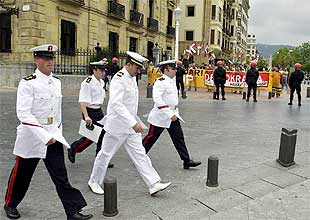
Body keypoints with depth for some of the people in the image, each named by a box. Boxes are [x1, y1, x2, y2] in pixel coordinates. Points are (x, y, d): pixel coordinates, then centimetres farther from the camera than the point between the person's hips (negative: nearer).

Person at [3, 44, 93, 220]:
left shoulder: (57, 82, 5)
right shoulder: (28, 83, -14)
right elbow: (24, 113, -21)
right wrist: (44, 136, -24)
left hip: (53, 136, 5)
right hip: (32, 136, -4)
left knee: (60, 175, 3)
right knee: (21, 174, 14)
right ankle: (10, 205, 39)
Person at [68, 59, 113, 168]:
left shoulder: (101, 82, 8)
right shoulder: (88, 83, -18)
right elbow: (82, 101, -23)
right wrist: (86, 116, -28)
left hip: (99, 111, 8)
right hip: (90, 112, -8)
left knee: (103, 134, 8)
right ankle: (72, 150, 22)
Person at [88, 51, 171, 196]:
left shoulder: (132, 78, 8)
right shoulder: (119, 79, -21)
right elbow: (116, 104, -32)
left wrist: (136, 120, 20)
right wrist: (133, 122, -36)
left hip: (131, 126, 8)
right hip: (117, 125, -8)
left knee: (139, 154, 6)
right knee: (106, 154, 8)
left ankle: (154, 184, 9)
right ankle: (94, 182, 28)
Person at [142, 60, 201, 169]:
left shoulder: (172, 81, 10)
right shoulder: (160, 82, -18)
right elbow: (157, 99, -28)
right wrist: (169, 114, -31)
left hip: (172, 115, 8)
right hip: (160, 116, -8)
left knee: (179, 138, 6)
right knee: (151, 137, 4)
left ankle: (186, 160, 10)